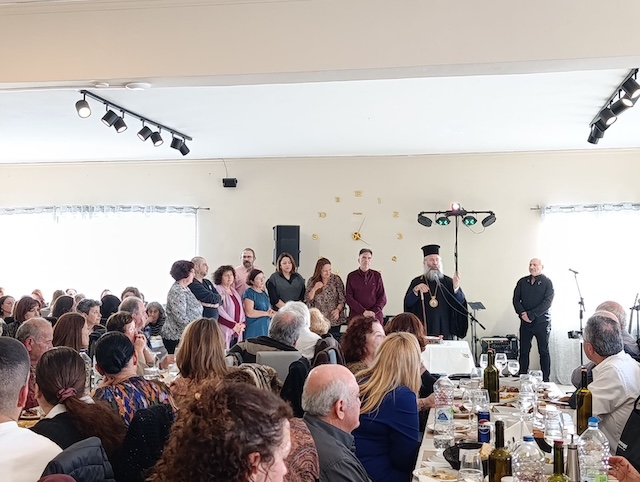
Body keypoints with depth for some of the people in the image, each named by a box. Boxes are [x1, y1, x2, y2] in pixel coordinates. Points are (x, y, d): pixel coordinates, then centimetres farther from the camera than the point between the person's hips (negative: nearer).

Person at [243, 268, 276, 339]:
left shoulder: (264, 293, 17)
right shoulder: (249, 293, -8)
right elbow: (249, 313, -19)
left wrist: (271, 312, 3)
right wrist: (266, 313, -11)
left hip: (266, 328, 8)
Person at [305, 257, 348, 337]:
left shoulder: (336, 279, 0)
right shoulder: (312, 281, 4)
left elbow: (342, 299, 2)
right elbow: (308, 300, 4)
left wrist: (338, 309, -14)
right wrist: (314, 289, -12)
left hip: (334, 319, -1)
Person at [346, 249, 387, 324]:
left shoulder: (377, 275, 8)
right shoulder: (351, 276, 6)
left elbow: (383, 298, 6)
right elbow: (349, 298, 0)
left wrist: (374, 312, -9)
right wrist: (363, 312, -12)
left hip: (375, 316, 1)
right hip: (356, 317, -1)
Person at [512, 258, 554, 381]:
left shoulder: (547, 282, -1)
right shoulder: (522, 282, 10)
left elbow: (547, 302, -10)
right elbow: (516, 299, 6)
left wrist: (531, 315, -17)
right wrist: (522, 313, -12)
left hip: (542, 321, -3)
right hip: (525, 321, 3)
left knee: (544, 352, 3)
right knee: (523, 351, 4)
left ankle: (545, 379, 7)